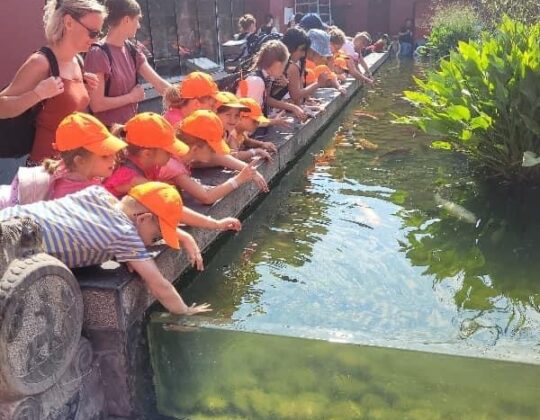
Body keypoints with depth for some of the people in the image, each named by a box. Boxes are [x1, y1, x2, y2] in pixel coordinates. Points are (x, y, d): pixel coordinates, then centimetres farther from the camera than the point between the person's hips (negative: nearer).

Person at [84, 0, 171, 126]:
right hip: (107, 131, -7)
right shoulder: (98, 53, -18)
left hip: (130, 126, 7)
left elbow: (158, 83, 3)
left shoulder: (132, 50, 4)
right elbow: (96, 104, -21)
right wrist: (132, 97, -12)